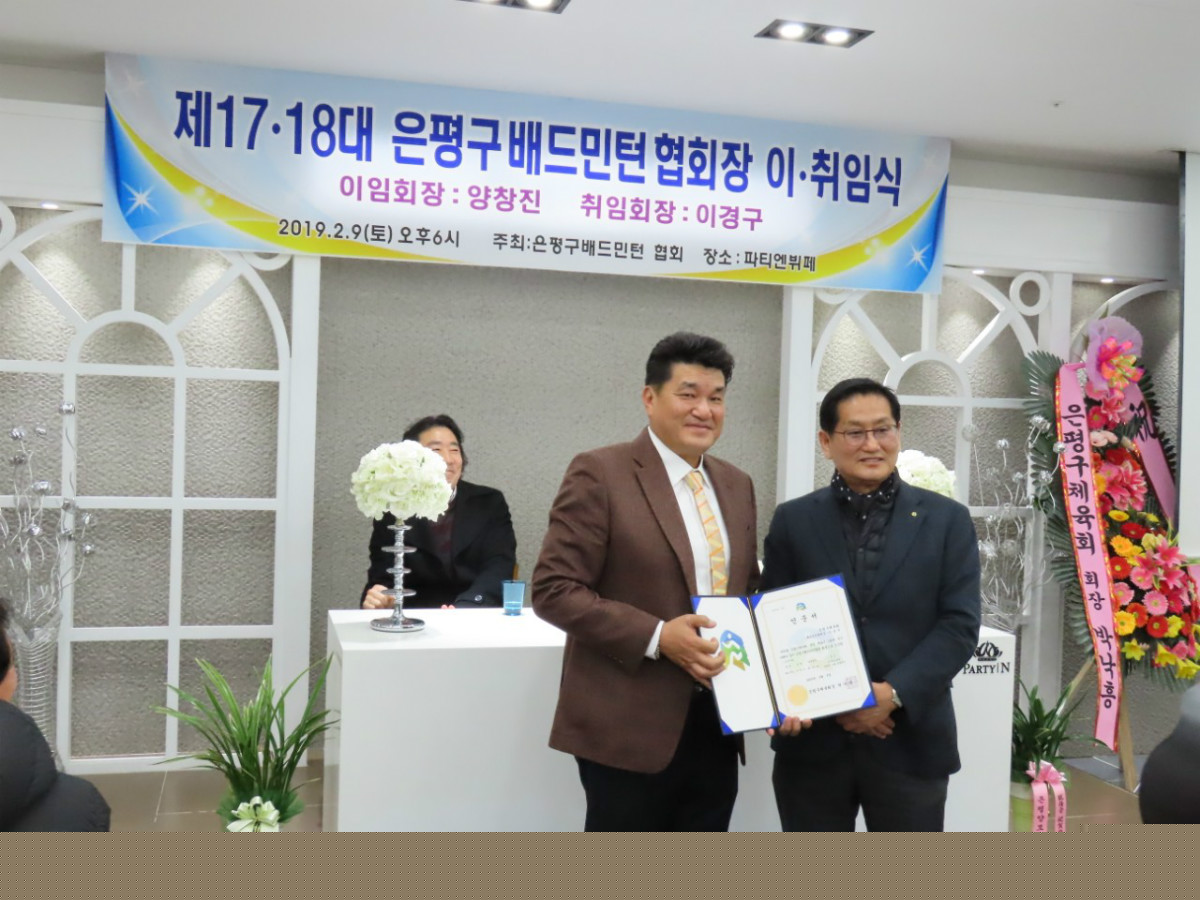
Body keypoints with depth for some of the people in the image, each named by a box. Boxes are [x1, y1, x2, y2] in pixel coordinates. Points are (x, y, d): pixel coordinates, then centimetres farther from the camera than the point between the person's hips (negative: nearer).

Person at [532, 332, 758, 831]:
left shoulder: (736, 485, 11)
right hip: (629, 726, -6)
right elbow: (553, 590, -13)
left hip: (715, 724, 7)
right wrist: (656, 637, -21)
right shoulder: (600, 473, -9)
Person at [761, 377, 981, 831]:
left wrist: (894, 695, -15)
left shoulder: (947, 520, 3)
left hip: (911, 742, 0)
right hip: (814, 742, 1)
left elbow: (960, 624, -4)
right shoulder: (793, 521, 4)